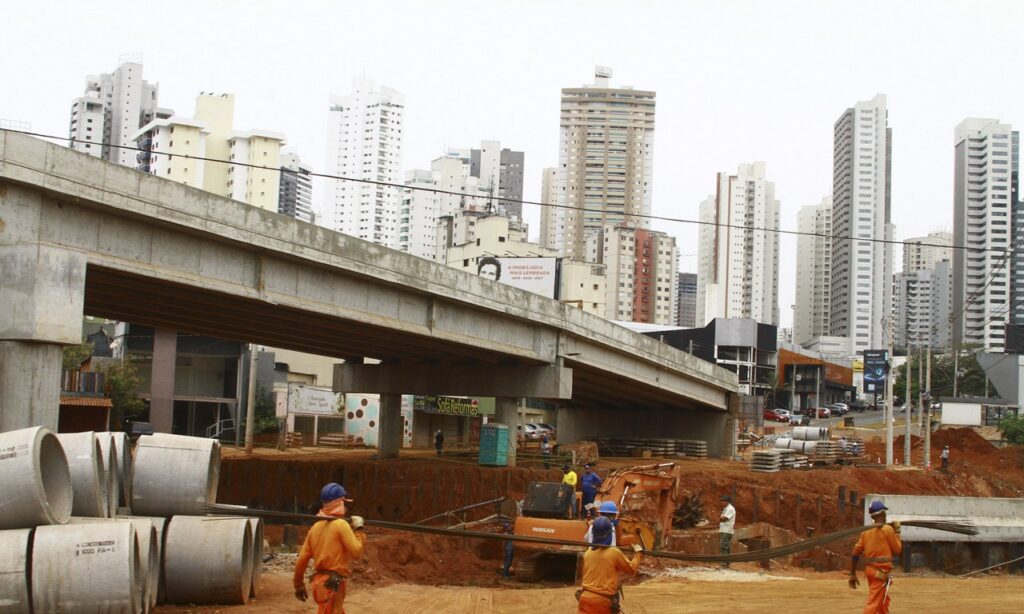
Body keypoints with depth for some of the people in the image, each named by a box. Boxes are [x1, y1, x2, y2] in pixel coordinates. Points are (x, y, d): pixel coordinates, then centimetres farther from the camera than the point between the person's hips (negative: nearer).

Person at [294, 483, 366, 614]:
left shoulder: (316, 526, 9)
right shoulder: (341, 524, -11)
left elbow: (303, 558, 9)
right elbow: (356, 552, -15)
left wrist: (298, 584, 17)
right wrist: (358, 530, -3)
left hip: (320, 581, 8)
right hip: (332, 584, -8)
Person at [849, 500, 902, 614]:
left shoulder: (866, 531, 10)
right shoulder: (888, 529, -7)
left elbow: (856, 553, 7)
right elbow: (897, 550, 0)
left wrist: (852, 574, 12)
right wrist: (897, 532, 9)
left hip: (869, 570, 7)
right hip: (881, 571, -7)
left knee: (884, 600, 24)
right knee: (873, 603, -12)